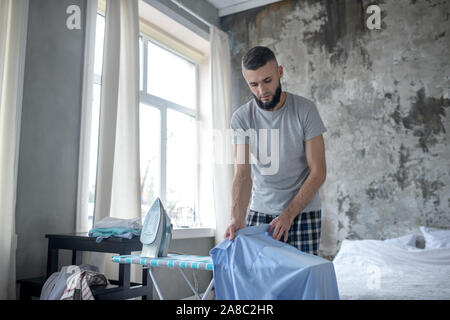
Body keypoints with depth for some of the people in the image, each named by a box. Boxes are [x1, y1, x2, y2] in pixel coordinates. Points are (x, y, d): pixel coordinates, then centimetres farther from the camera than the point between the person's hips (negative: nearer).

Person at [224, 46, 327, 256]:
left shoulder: (305, 110, -8)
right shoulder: (241, 118, -4)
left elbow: (318, 172, -9)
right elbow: (243, 174, -11)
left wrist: (289, 214, -18)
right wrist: (237, 217, -27)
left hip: (303, 211, -1)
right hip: (259, 212, 2)